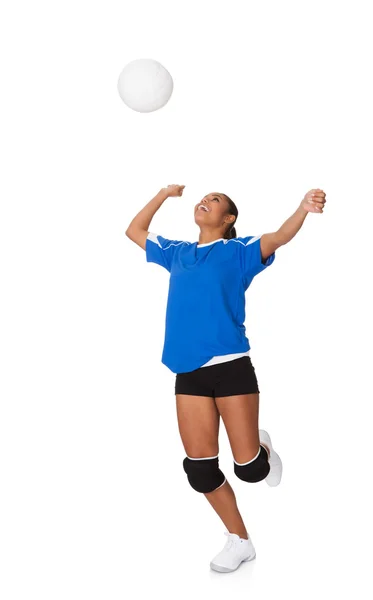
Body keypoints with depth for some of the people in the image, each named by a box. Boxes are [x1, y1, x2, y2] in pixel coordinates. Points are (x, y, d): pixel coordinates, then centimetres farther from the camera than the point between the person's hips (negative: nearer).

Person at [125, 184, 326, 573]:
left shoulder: (238, 250, 2)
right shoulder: (176, 252, 16)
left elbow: (279, 237, -15)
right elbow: (135, 231, 29)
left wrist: (304, 209, -34)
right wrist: (165, 194, 26)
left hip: (231, 367, -4)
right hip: (189, 373, 4)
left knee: (249, 468, -3)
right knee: (199, 468, 3)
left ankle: (262, 449, 34)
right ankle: (239, 540, 22)